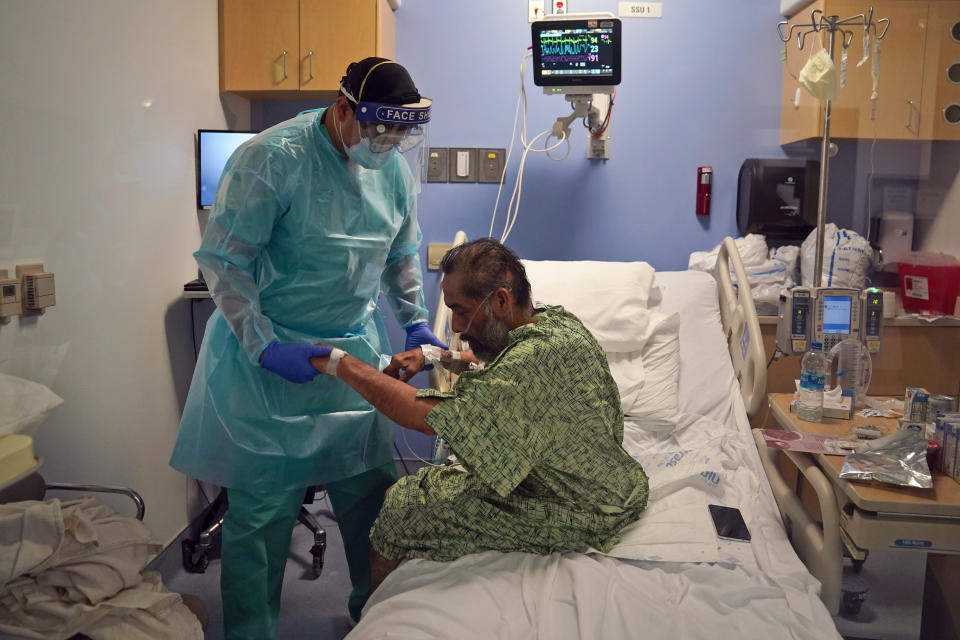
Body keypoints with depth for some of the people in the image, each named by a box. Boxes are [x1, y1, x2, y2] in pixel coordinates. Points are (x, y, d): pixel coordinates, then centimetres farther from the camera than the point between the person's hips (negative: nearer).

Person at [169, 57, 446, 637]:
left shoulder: (395, 168, 3)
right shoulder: (271, 159, -17)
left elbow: (403, 253, 17)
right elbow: (223, 261, -14)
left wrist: (416, 324, 7)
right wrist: (265, 346, -21)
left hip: (356, 346, 6)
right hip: (271, 355, -5)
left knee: (371, 490, 12)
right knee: (263, 506, 2)